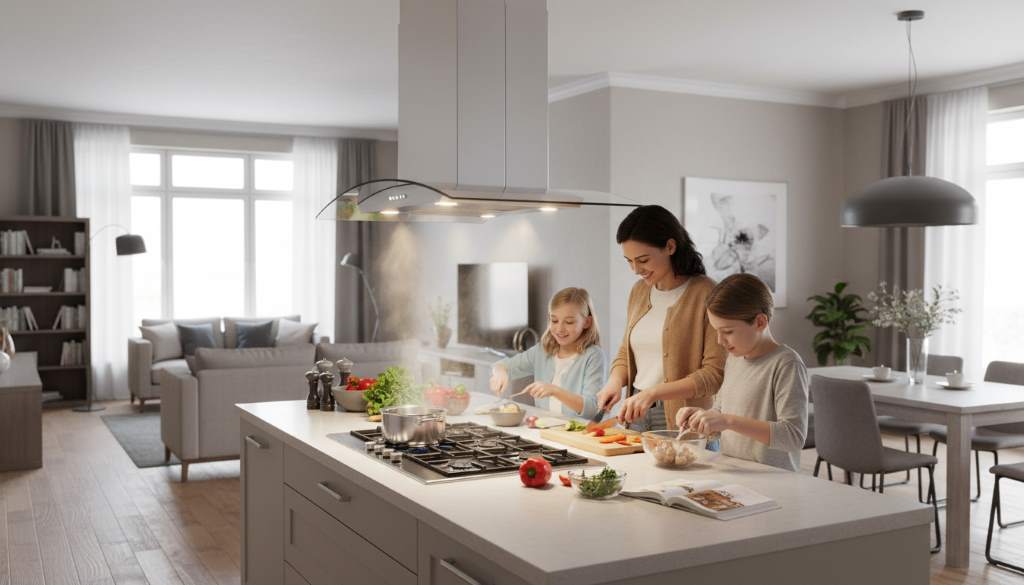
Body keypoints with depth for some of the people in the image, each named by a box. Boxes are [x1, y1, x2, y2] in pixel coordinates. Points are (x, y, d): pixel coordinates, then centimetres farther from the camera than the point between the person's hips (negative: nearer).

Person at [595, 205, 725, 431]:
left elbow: (715, 373, -16)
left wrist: (653, 392, -24)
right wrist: (615, 381, -3)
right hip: (636, 416, 6)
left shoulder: (705, 293, -13)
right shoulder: (639, 290, 9)